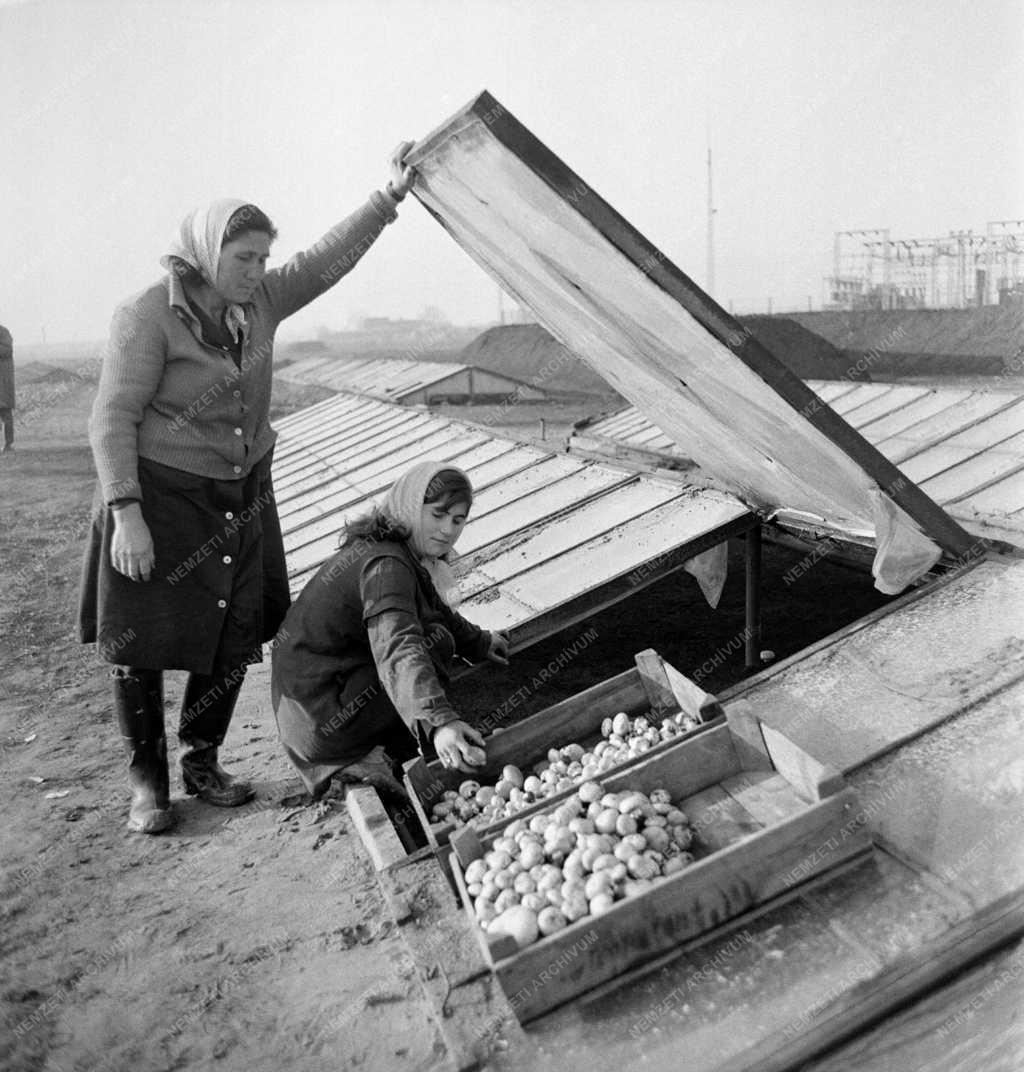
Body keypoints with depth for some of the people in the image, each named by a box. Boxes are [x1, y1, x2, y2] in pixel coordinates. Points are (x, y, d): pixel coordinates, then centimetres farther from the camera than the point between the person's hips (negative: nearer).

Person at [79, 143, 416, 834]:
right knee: (139, 646, 2)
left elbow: (329, 258, 5)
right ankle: (148, 782, 20)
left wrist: (392, 195, -3)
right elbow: (113, 419, -15)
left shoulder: (258, 302, 3)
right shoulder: (149, 316, -15)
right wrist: (126, 515, -20)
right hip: (159, 498, -5)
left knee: (232, 641, 8)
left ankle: (203, 763, 27)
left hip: (243, 498, 6)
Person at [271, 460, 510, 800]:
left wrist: (478, 642, 36)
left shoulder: (375, 545, 10)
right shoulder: (386, 565, -22)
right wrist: (438, 723, -49)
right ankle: (387, 756, -8)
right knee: (437, 641, -14)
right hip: (321, 722, -10)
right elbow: (398, 651, -38)